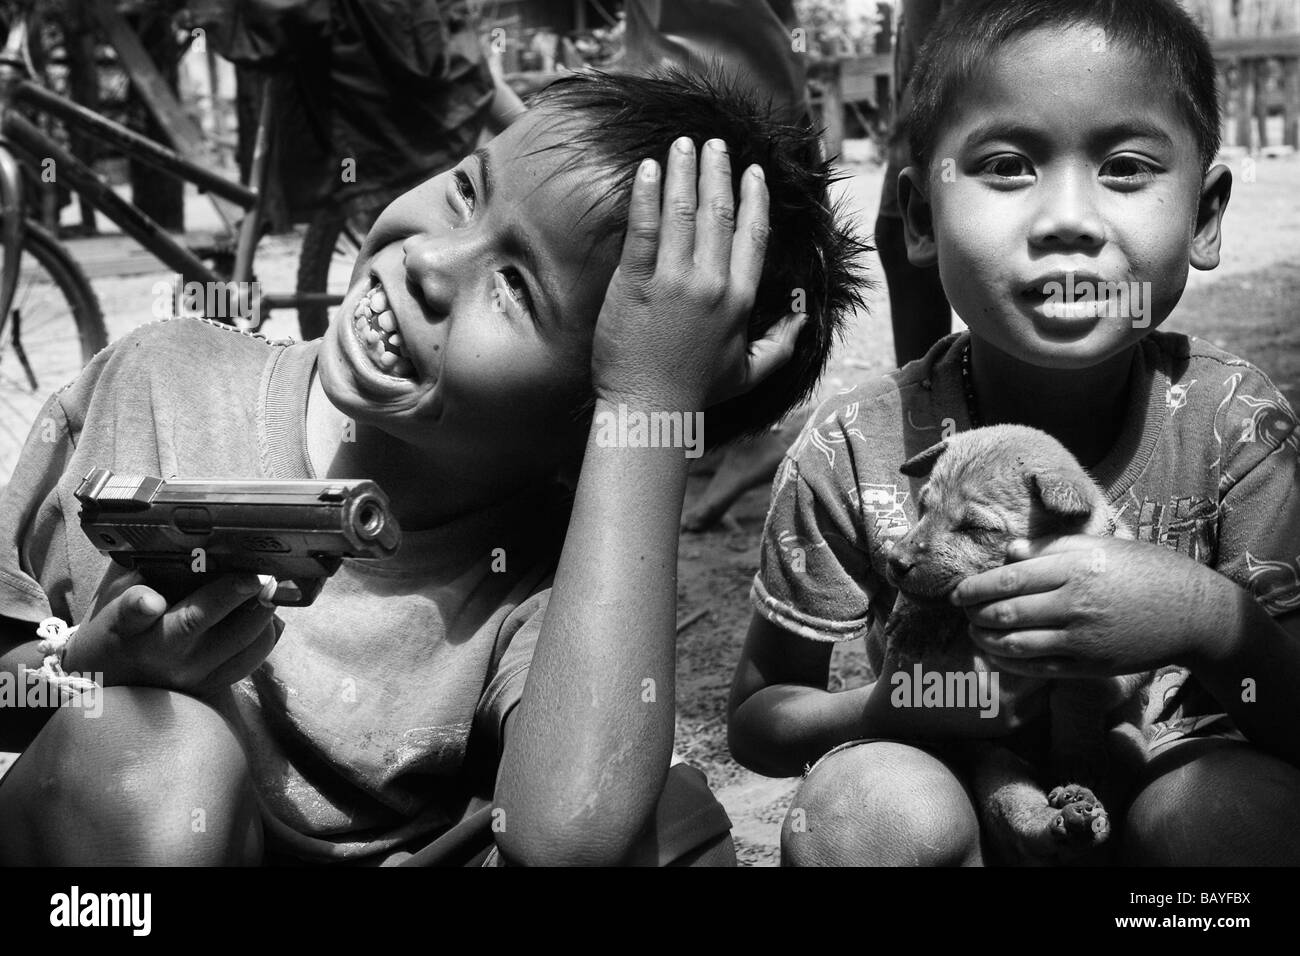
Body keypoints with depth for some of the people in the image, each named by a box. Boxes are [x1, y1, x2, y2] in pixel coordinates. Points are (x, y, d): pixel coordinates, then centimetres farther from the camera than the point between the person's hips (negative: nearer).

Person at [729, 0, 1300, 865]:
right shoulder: (855, 454, -14)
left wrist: (1217, 621, -32)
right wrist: (892, 707, -25)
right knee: (866, 803, -32)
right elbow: (758, 720, -4)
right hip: (946, 822, 0)